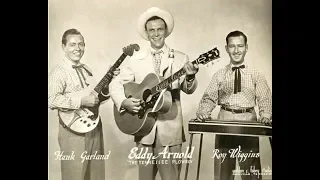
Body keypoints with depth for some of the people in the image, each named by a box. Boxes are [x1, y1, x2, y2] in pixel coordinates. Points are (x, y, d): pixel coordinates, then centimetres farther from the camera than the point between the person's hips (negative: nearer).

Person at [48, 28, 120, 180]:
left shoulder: (86, 69, 12)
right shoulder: (59, 72, -11)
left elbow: (97, 95, 15)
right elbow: (51, 100, -23)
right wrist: (82, 101, -25)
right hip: (74, 131, -7)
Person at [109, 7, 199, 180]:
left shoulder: (180, 58, 2)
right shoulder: (136, 59, 4)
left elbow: (188, 89, -2)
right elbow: (115, 84, 6)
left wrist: (190, 78, -24)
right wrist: (123, 102, -13)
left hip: (170, 128, -1)